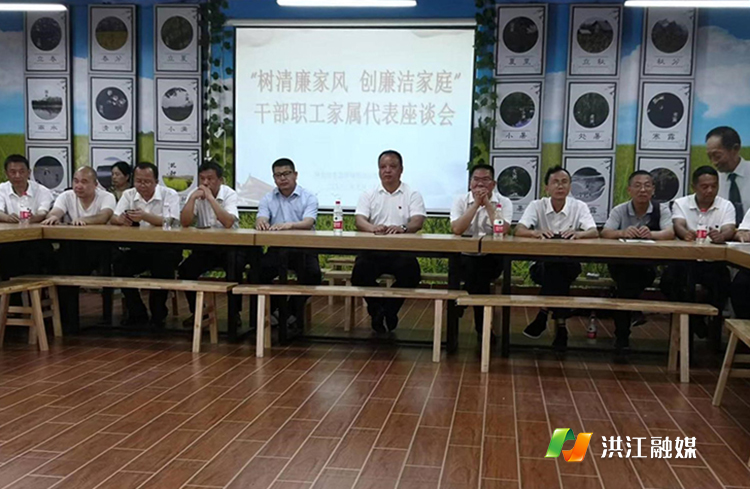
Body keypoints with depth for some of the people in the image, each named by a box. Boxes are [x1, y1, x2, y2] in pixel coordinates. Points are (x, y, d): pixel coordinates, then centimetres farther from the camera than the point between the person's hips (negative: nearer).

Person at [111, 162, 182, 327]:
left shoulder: (169, 195, -6)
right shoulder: (128, 195, 7)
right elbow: (113, 219, -3)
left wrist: (145, 216, -37)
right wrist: (121, 219, -30)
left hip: (164, 248, -4)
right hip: (138, 248, 4)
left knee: (164, 264, -32)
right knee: (119, 264, -20)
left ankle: (158, 315, -9)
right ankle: (137, 313, -1)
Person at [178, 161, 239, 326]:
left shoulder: (230, 195, -11)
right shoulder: (195, 194, -1)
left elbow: (228, 223, -29)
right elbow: (185, 223, -13)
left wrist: (210, 197, -26)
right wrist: (193, 198, -20)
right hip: (204, 247, 4)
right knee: (185, 270, -17)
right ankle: (197, 311, 4)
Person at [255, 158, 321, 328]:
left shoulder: (309, 198, 1)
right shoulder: (268, 199, 10)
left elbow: (308, 223, -17)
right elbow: (261, 220, -6)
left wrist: (289, 225, -39)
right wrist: (261, 223, -34)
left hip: (303, 249, -2)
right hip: (277, 250, 2)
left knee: (313, 273, -29)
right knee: (258, 271, -24)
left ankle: (294, 311, -3)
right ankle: (275, 308, 2)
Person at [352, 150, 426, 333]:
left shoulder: (412, 195, 9)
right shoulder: (369, 195, 13)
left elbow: (418, 221, -8)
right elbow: (359, 220, -3)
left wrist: (402, 228, -32)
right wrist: (373, 228, -29)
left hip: (402, 250, -1)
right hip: (372, 249, 1)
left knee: (410, 270, -31)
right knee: (361, 269, -29)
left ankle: (390, 310, -5)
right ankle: (376, 309, -2)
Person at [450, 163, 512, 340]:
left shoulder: (504, 202, -2)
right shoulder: (461, 201, 0)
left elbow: (503, 230, -19)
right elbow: (456, 230, -17)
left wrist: (487, 203, -16)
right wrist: (476, 204, -17)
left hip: (492, 257, 0)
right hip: (466, 256, 1)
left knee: (480, 274, -29)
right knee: (474, 271, -29)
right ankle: (483, 326, -9)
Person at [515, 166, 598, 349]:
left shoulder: (579, 207, 0)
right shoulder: (537, 206, 0)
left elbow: (594, 232, -14)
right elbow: (519, 230, -15)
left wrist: (579, 234, -38)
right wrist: (536, 233, -39)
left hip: (569, 264, 0)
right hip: (542, 264, 0)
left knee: (557, 266, -35)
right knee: (551, 266, -35)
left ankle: (543, 316, -22)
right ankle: (560, 324, -29)